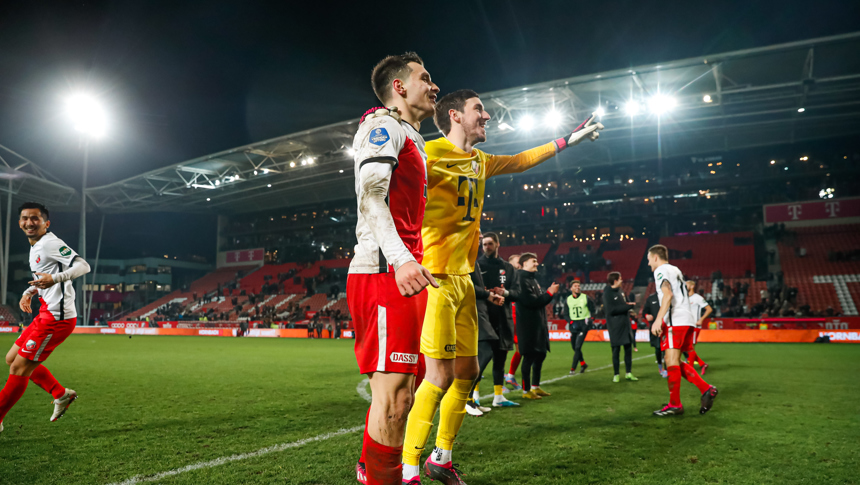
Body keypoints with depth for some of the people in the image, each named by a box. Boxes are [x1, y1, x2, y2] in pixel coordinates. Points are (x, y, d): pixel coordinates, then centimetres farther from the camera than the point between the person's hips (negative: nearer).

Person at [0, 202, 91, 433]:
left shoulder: (51, 243, -14)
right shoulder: (35, 248, 16)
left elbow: (83, 266, -24)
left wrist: (55, 278, -37)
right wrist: (29, 292, 16)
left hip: (57, 317, -10)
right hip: (46, 315, 10)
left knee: (19, 368, -5)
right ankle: (61, 394, 23)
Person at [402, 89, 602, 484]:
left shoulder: (478, 161, 18)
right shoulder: (433, 152, -8)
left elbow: (519, 162, 33)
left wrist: (567, 140, 38)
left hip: (463, 279, 9)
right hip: (436, 279, -9)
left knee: (466, 373, 12)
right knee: (441, 376, -10)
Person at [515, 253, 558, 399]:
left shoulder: (533, 279, 18)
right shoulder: (522, 280, -14)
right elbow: (531, 301, -21)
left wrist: (550, 292, 0)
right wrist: (549, 293, -13)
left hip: (538, 324, 10)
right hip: (528, 325, -10)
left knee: (540, 354, 14)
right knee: (529, 356, -5)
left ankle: (535, 387, 25)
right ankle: (526, 390, 4)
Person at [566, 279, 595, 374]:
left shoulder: (585, 298, 0)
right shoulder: (568, 299, 7)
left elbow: (593, 310, 8)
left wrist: (588, 318, -6)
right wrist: (570, 321, -4)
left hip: (583, 324, -4)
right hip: (573, 324, 4)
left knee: (578, 347, -13)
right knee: (574, 347, 9)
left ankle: (573, 368, -8)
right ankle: (583, 364, 31)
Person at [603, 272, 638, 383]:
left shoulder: (619, 291, 12)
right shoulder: (607, 293, -11)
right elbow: (611, 310, -18)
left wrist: (628, 305, -2)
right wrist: (627, 306, -15)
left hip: (625, 324, 7)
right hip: (615, 327, -7)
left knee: (628, 348, 7)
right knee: (616, 350, 0)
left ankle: (628, 373, 17)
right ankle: (616, 374, 10)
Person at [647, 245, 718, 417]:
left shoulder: (661, 270, -3)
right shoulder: (675, 270, 25)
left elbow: (668, 294, -19)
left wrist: (658, 319, -26)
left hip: (675, 321, -9)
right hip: (687, 320, 9)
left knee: (672, 361, -7)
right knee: (674, 362, 11)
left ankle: (675, 405, -5)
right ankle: (706, 390, 5)